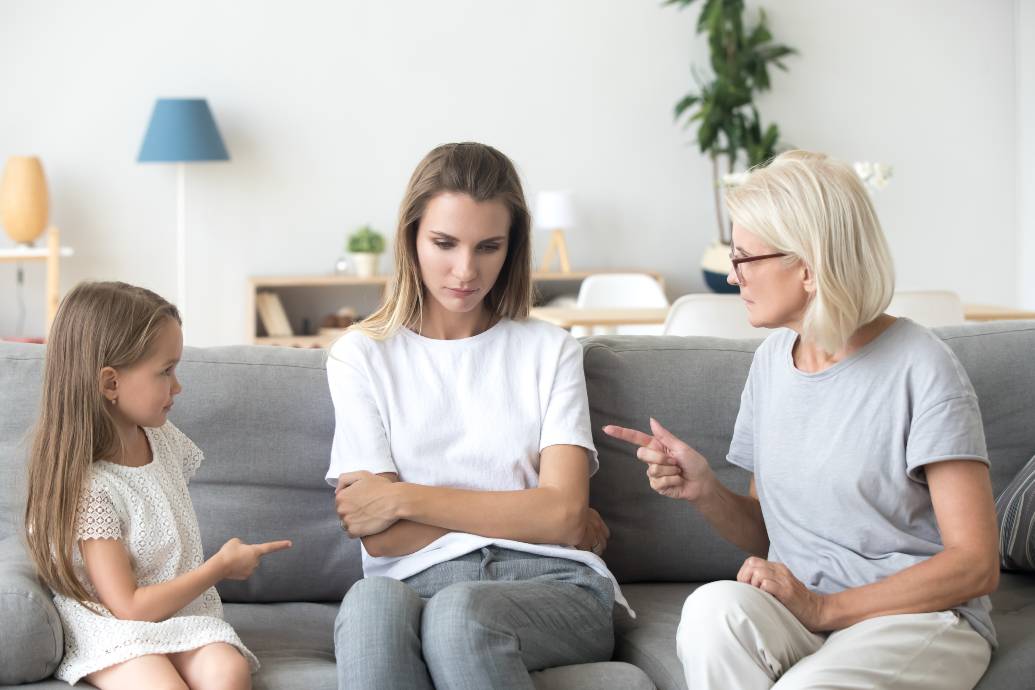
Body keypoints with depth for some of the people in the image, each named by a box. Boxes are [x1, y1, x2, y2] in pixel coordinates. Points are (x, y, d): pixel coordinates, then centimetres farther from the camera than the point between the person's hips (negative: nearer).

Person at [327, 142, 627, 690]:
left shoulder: (550, 351, 15)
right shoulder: (361, 356, 13)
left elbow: (563, 512, -1)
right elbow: (382, 539, 1)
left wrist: (404, 498, -3)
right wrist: (528, 515, 1)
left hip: (549, 586, 0)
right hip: (417, 585, 0)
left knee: (458, 612, -37)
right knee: (371, 601, -37)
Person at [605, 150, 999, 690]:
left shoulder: (920, 370, -10)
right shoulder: (771, 360, 12)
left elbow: (975, 565, -12)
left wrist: (824, 607, -18)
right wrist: (705, 491, -4)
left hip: (918, 615, -5)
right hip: (800, 605, 6)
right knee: (712, 607, -30)